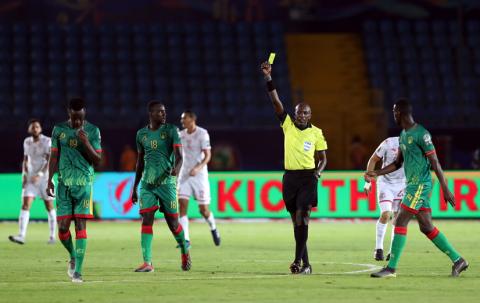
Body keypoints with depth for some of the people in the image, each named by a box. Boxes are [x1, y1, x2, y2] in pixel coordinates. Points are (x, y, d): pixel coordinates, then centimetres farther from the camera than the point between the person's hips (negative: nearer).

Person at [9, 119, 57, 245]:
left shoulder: (47, 141, -9)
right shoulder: (27, 142, 7)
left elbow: (49, 161, -16)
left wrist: (40, 174, -27)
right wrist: (24, 174, 2)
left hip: (45, 177, -3)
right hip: (30, 178, 3)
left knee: (49, 207, 6)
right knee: (25, 205, -12)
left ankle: (52, 236, 19)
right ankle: (21, 236, -21)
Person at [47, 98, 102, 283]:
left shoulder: (93, 131, 0)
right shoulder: (59, 130, 5)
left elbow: (97, 160, -1)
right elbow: (54, 156, 10)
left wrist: (86, 142, -16)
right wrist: (50, 179, 3)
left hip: (84, 183, -2)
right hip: (63, 184, 2)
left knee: (81, 225, -9)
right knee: (62, 226, -4)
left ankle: (77, 271, -11)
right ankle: (73, 257, 25)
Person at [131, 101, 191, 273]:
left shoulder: (171, 130, -2)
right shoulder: (141, 134, 9)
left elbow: (178, 155, -13)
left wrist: (176, 168, -36)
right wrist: (135, 187, 19)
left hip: (166, 182, -3)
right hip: (147, 183, 3)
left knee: (172, 222, 2)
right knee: (147, 220, -10)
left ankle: (185, 252, 29)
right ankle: (147, 263, -12)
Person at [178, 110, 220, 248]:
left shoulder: (202, 134, -9)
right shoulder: (181, 135, 7)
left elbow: (207, 155, -14)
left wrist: (198, 168, -28)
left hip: (199, 175, -4)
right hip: (185, 174, 4)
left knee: (203, 209, 0)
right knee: (182, 205, -12)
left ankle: (213, 228, 31)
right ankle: (185, 239, -13)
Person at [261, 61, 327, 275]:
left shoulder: (316, 133, 1)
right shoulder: (288, 125, 4)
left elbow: (323, 158, 9)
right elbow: (276, 102, -3)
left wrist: (318, 172, -11)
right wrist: (268, 78, -12)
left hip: (308, 177, -3)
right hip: (290, 177, 3)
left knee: (301, 217, -17)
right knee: (297, 220, 6)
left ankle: (298, 260, -21)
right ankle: (306, 264, 12)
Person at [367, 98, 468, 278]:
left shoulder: (421, 134, -13)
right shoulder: (403, 134, 15)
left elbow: (434, 162, -14)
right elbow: (398, 163, 23)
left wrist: (445, 189, -15)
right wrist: (377, 173, 13)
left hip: (419, 185, -9)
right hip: (412, 185, 9)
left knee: (400, 222, -11)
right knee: (426, 227, 9)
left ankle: (391, 268, -8)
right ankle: (457, 260, 14)